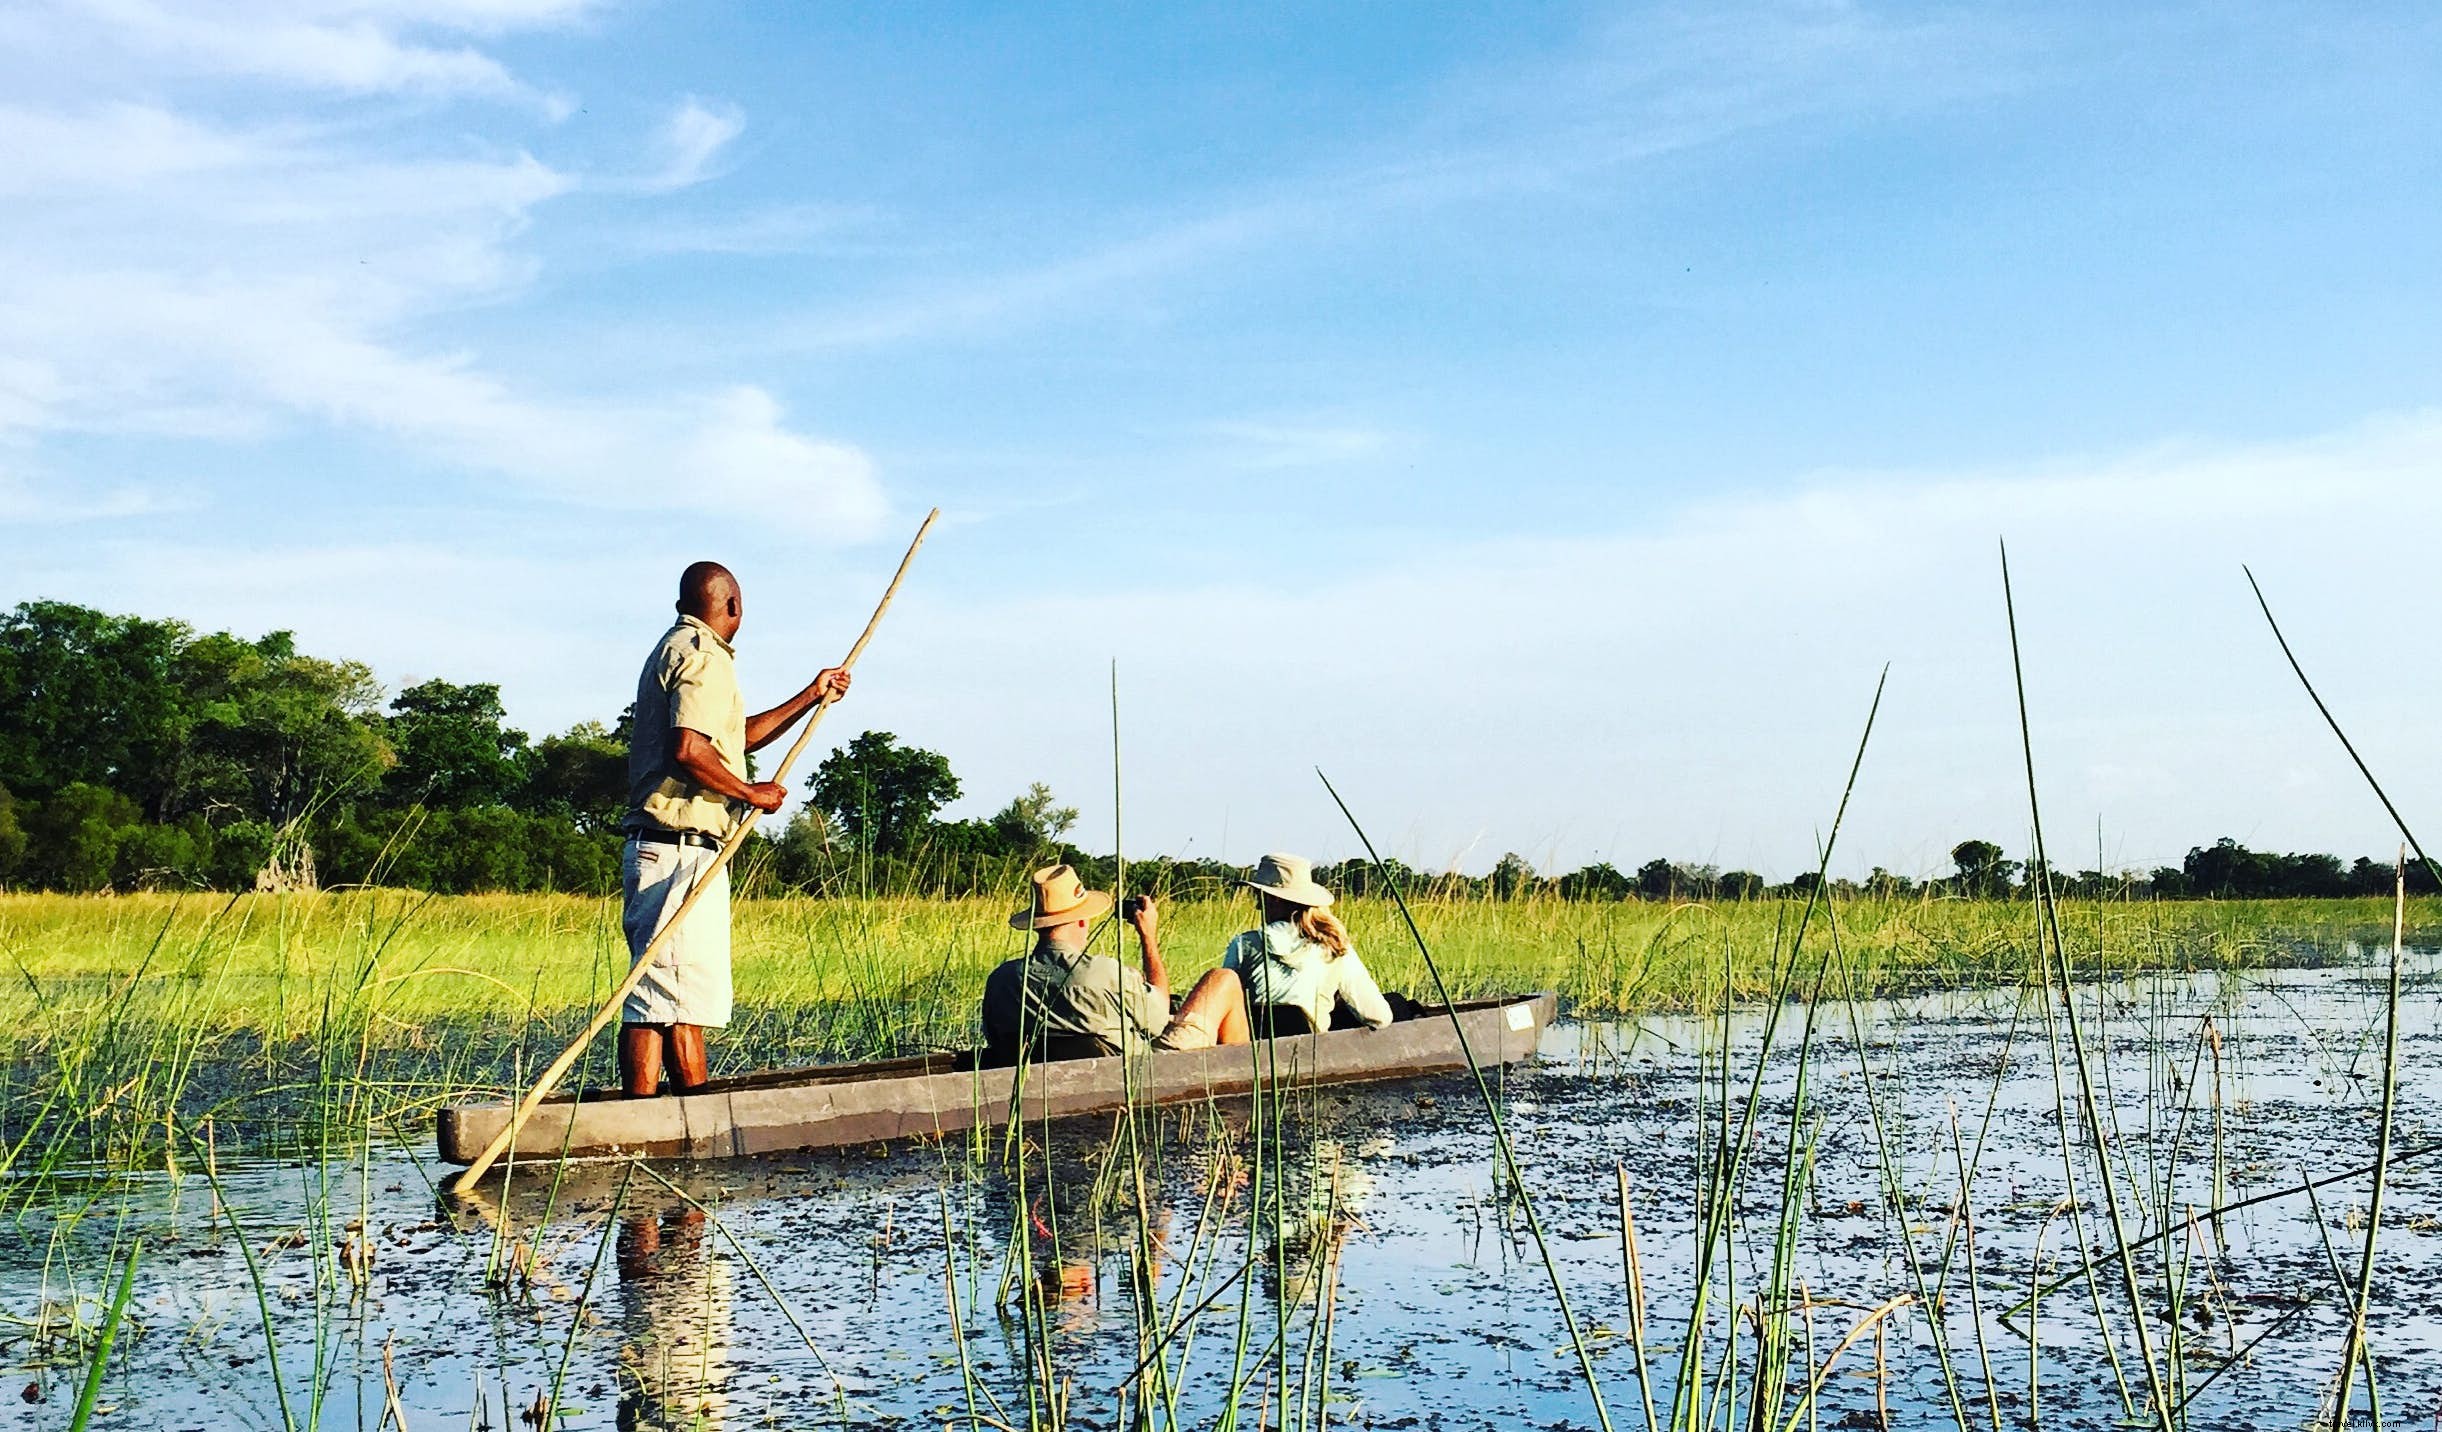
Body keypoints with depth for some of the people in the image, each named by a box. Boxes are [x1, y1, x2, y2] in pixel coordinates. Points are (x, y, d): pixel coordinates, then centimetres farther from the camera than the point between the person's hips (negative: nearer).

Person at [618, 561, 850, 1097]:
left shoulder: (676, 650, 24)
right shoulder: (703, 656, -9)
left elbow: (738, 736, 33)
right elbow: (687, 751, -23)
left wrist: (812, 695, 36)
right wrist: (750, 792, -9)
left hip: (664, 849, 11)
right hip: (682, 852, -11)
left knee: (686, 996, 12)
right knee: (667, 996, -11)